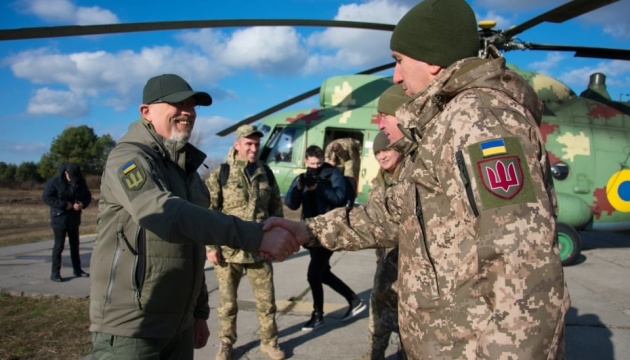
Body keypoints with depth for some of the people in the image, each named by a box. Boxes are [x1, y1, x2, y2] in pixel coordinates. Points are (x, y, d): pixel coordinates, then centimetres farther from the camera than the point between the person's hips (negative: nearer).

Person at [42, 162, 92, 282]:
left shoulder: (80, 182, 1)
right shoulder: (54, 182, -13)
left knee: (75, 245, 14)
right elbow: (46, 197, -17)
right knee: (59, 246, -3)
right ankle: (55, 273, 5)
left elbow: (88, 196, 8)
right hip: (59, 219, -5)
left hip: (74, 219, 5)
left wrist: (82, 204, -14)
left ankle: (77, 270, 25)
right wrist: (64, 204, -24)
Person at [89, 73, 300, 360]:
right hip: (129, 327, -7)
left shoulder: (186, 167, 12)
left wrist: (199, 311, 16)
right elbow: (168, 216, -33)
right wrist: (256, 236, -38)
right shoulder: (129, 157, -14)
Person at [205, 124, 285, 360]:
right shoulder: (220, 175, -4)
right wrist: (210, 246, -10)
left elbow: (276, 210, 14)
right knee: (227, 302, 12)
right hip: (228, 251, -2)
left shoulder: (267, 175, 7)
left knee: (266, 300, 11)